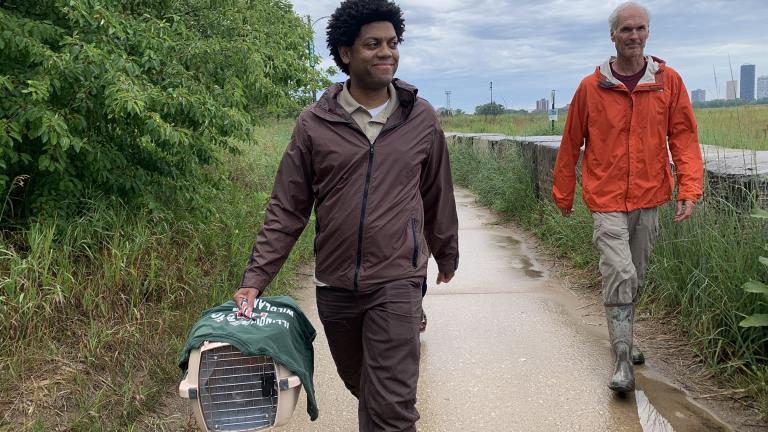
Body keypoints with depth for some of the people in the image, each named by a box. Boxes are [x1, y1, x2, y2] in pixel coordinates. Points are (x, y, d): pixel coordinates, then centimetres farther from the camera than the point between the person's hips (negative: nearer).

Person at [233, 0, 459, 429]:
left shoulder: (422, 118, -1)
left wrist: (447, 255, 21)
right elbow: (287, 209, -1)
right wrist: (255, 278, -6)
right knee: (360, 386, 20)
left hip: (396, 282, -1)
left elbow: (438, 197, 11)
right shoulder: (315, 123, -3)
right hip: (333, 285, 2)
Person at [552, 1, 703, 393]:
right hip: (607, 201, -3)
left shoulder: (669, 81, 2)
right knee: (620, 277, -12)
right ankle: (622, 363, -3)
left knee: (634, 279, 16)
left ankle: (623, 339, 38)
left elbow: (684, 137, 1)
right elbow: (570, 144, 3)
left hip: (649, 199, 3)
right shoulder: (591, 87, -4)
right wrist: (563, 195, 8)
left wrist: (689, 188, -10)